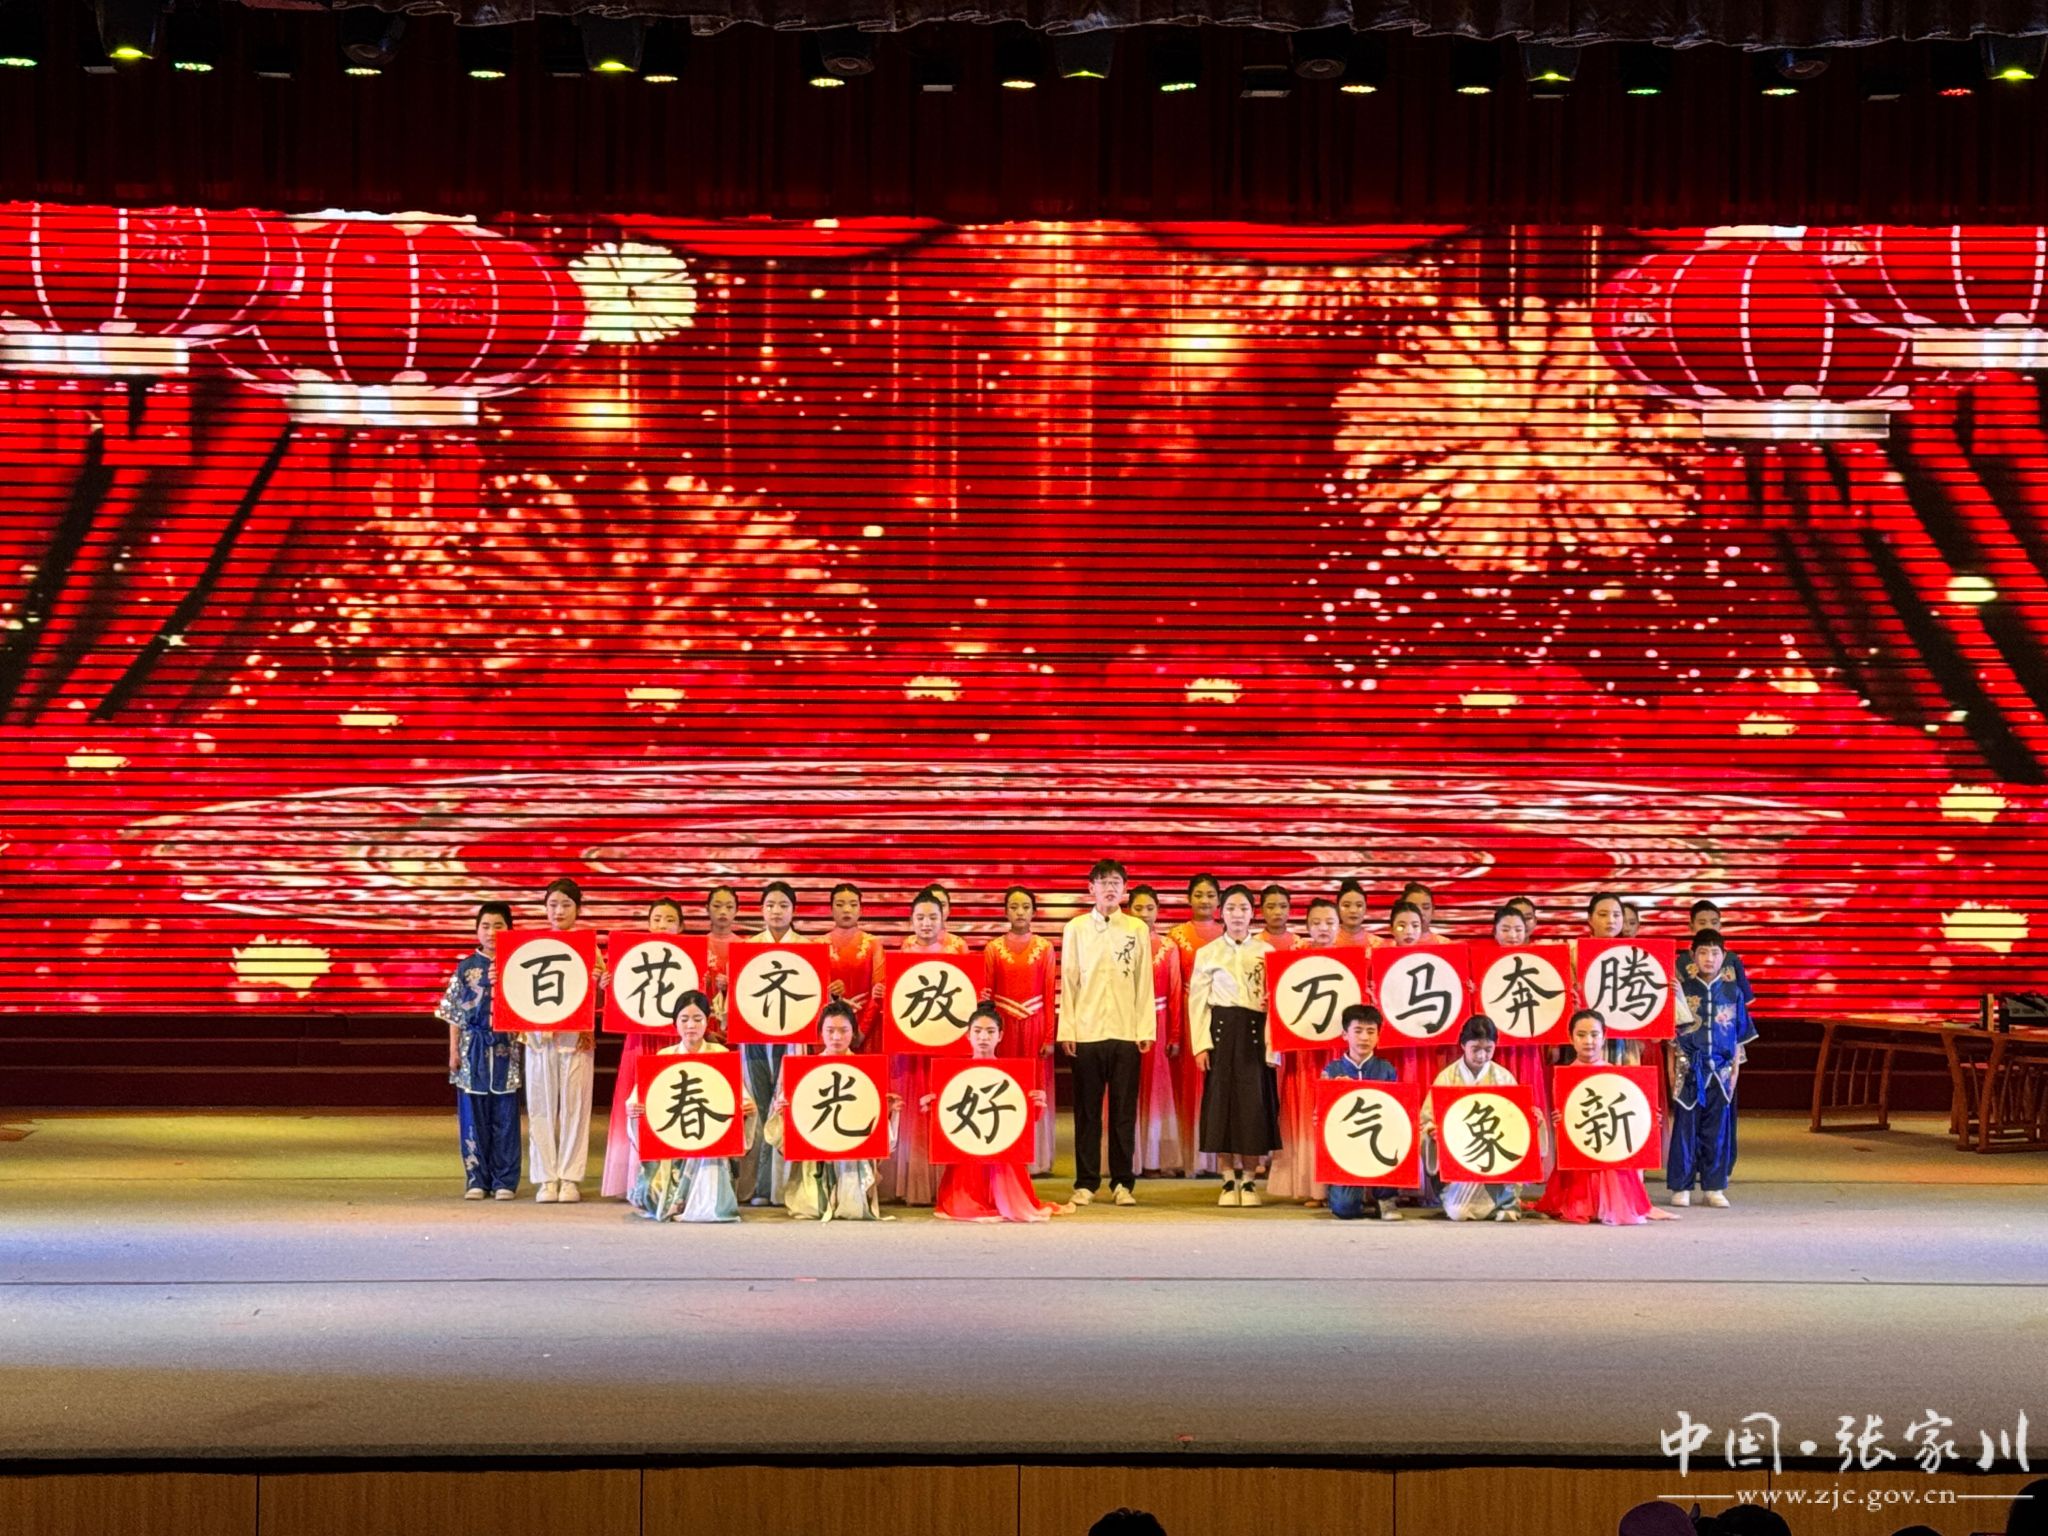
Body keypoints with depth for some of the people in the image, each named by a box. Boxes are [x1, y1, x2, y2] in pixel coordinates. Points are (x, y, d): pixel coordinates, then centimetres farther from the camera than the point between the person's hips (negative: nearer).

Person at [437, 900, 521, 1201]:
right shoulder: (467, 967, 5)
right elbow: (454, 1012, 6)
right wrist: (454, 1050, 3)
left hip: (506, 1048, -1)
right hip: (473, 1047, 1)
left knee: (505, 1117, 2)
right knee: (472, 1116, 4)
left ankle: (504, 1181, 9)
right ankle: (476, 1179, 11)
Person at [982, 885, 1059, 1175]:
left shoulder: (1044, 947, 3)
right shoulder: (993, 948, 3)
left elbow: (1050, 995, 2)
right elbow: (985, 993, 4)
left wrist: (1049, 1037, -3)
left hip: (1035, 1026, 0)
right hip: (1003, 1026, 0)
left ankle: (1034, 1159, 8)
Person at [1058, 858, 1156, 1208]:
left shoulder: (1137, 929, 7)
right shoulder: (1076, 928, 7)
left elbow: (1144, 982, 6)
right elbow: (1068, 981, 5)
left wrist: (1145, 1029, 0)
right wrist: (1067, 1029, -1)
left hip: (1127, 1032, 0)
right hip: (1086, 1032, 0)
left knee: (1124, 1111, 2)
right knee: (1087, 1111, 3)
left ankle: (1122, 1182, 8)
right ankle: (1086, 1183, 8)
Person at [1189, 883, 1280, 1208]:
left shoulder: (1266, 951, 7)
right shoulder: (1207, 953, 7)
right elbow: (1197, 1001, 5)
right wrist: (1200, 1044, -4)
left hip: (1255, 1031, 0)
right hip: (1221, 1031, 0)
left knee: (1254, 1102, -2)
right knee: (1221, 1101, 0)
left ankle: (1249, 1180, 7)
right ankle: (1229, 1180, 7)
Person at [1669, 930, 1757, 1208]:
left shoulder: (1732, 992, 6)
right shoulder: (1683, 989, 0)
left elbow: (1739, 1037, 9)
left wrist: (1734, 1072, 5)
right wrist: (1672, 1072, -8)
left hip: (1720, 1070, 2)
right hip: (1688, 1070, -2)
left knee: (1718, 1130, 5)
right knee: (1685, 1128, 0)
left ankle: (1714, 1187, 13)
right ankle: (1681, 1187, 7)